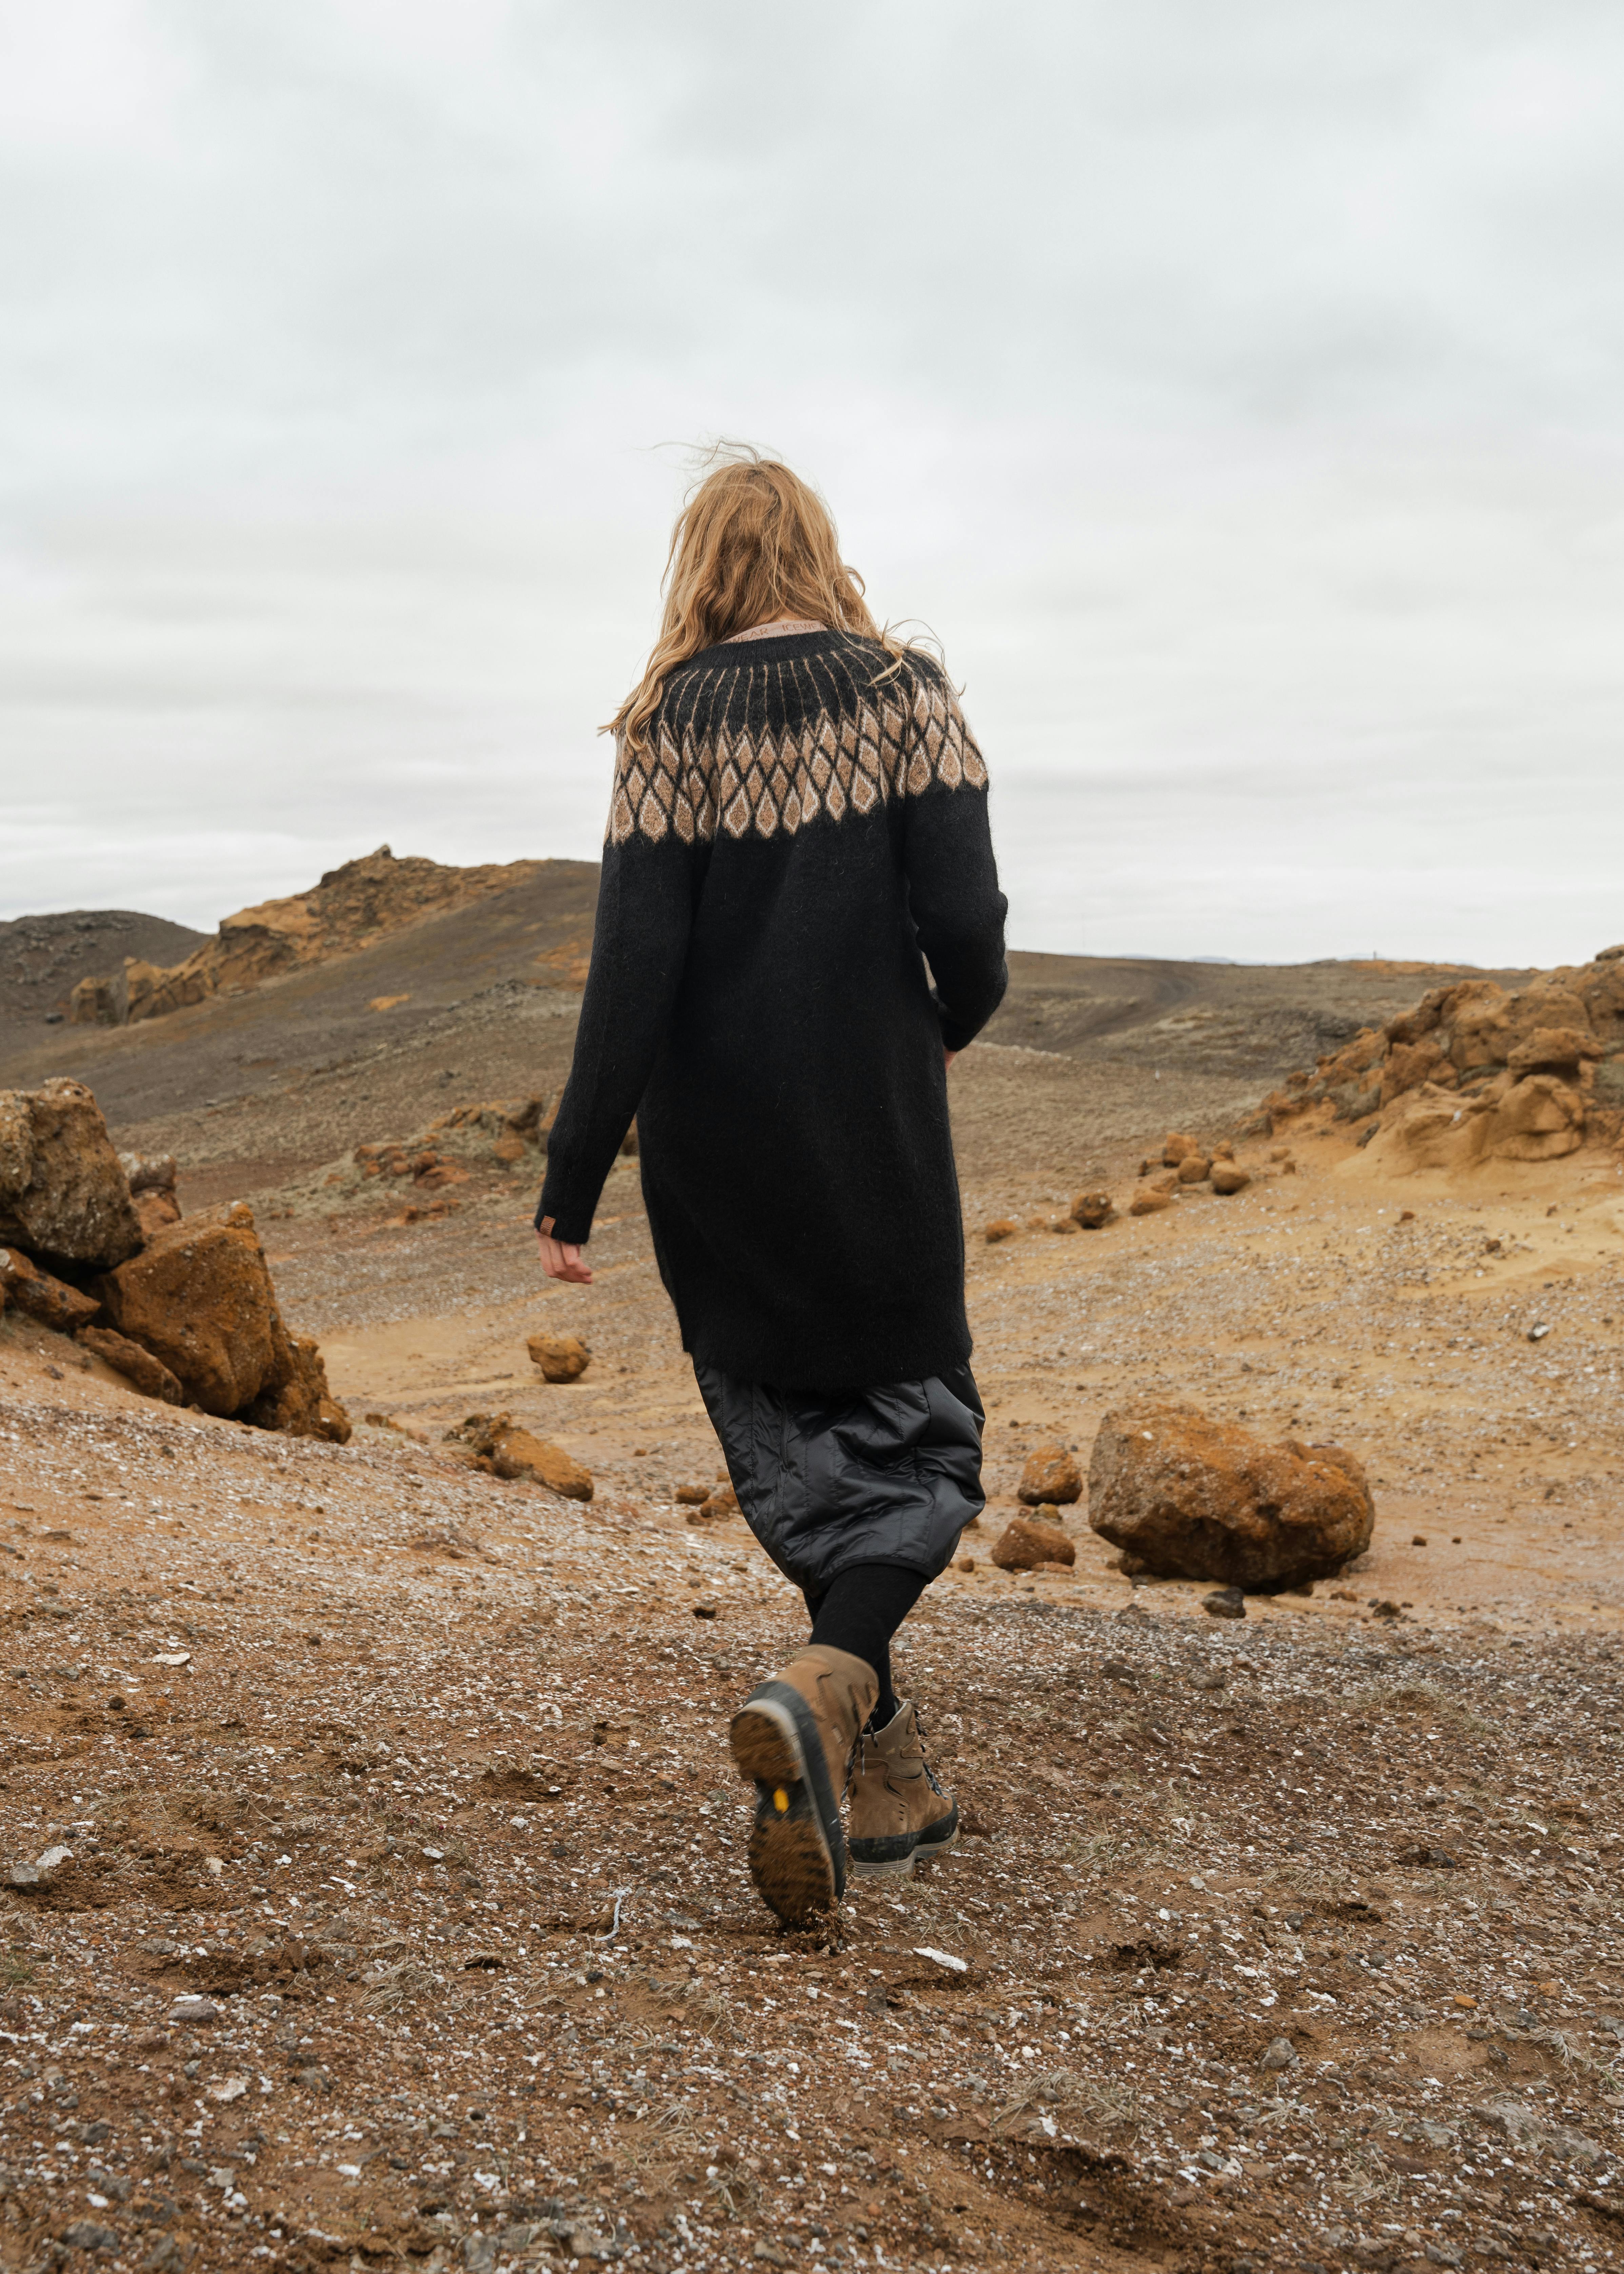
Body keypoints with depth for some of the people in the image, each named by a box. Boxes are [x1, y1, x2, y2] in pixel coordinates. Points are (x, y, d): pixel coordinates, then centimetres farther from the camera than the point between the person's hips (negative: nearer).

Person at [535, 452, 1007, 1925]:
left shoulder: (668, 730, -2)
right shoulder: (905, 694, -3)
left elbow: (633, 968, -9)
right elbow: (964, 921, -11)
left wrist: (572, 1185, -5)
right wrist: (957, 1018, 11)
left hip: (711, 1156, 1)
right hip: (874, 1140, -1)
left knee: (798, 1455, 15)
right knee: (916, 1443, 11)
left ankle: (888, 1782, 21)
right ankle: (825, 1691, -17)